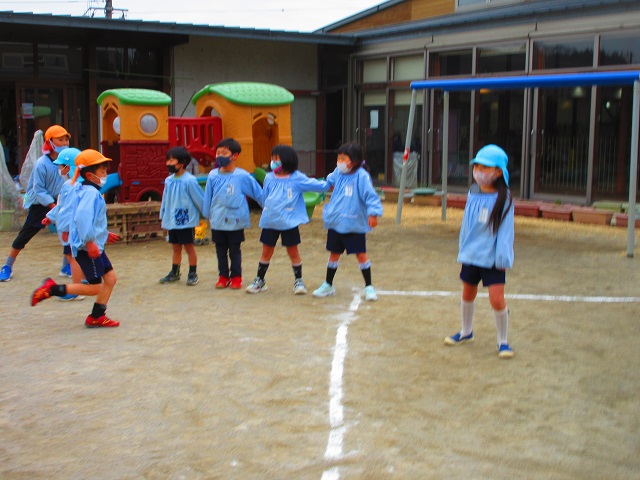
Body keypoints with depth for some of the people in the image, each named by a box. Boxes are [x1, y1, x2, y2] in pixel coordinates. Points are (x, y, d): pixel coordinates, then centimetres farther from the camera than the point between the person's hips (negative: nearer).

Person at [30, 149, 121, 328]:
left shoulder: (90, 191, 15)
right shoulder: (90, 192, -18)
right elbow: (82, 218, -32)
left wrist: (104, 234, 28)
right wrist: (90, 242, -30)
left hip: (95, 246, 10)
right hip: (87, 248, -10)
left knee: (110, 277, 10)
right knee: (95, 288, -5)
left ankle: (96, 317, 17)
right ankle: (52, 289, 0)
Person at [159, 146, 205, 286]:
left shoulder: (189, 180, -14)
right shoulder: (169, 180, 6)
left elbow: (199, 199, -9)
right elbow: (165, 200, 14)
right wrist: (163, 217, 15)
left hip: (186, 221, -6)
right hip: (172, 221, 6)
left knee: (189, 246, 3)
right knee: (176, 247, 16)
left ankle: (193, 274, 13)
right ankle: (174, 273, 26)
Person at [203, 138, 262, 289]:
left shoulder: (243, 176, -9)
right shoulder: (213, 176, -1)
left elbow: (258, 193, 1)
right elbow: (208, 197, 8)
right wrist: (208, 215, 12)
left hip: (235, 221, -3)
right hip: (217, 221, 3)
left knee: (234, 251, 7)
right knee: (221, 251, 12)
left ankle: (236, 277, 19)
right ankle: (223, 276, 23)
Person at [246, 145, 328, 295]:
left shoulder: (297, 178, -6)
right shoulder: (269, 178, 4)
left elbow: (318, 186, -2)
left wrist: (329, 184, -9)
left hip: (290, 221, -3)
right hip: (270, 221, 3)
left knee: (293, 252, 5)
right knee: (266, 252, 11)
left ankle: (298, 281, 18)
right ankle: (259, 280, 23)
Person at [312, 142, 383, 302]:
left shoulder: (362, 176, -16)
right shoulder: (338, 173, 3)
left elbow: (370, 195, -21)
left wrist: (373, 213, -28)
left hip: (355, 224, -6)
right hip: (335, 222, 6)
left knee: (361, 254, -1)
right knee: (334, 254, 16)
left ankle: (368, 287, 13)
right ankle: (328, 285, 30)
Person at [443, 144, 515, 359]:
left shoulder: (503, 199, -12)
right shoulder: (473, 194, 3)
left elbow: (505, 231, -11)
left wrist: (503, 257, -14)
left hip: (492, 258, -5)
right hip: (471, 255, 5)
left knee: (497, 299, -10)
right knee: (468, 295, 18)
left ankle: (503, 341, 8)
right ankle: (466, 332, 39)